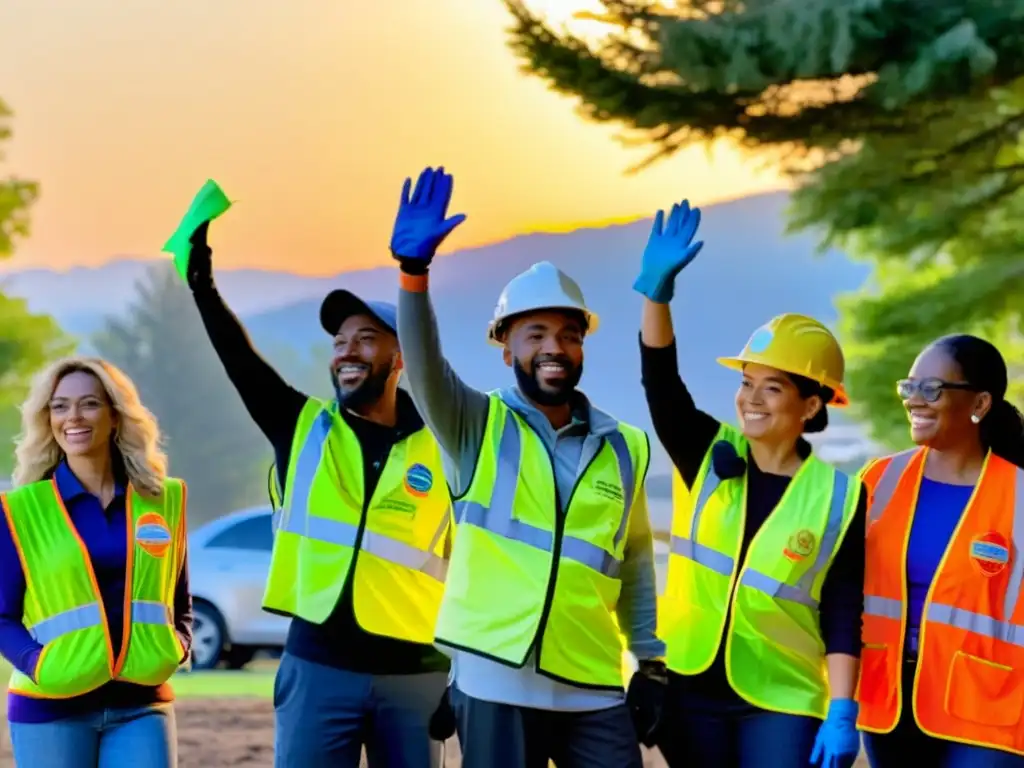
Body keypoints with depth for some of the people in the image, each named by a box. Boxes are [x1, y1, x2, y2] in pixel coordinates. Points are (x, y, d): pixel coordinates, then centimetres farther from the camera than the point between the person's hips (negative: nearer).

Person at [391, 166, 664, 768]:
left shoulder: (624, 448, 12)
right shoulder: (478, 427, 3)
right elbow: (425, 369, -15)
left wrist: (650, 661, 14)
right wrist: (414, 269, -30)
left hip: (593, 689, 3)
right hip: (496, 681, -3)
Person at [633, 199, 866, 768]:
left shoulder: (839, 496, -4)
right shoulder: (707, 457, 3)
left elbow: (842, 615, -5)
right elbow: (661, 384, -12)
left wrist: (841, 714, -11)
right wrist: (657, 290, -26)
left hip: (781, 703, -3)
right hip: (692, 690, 3)